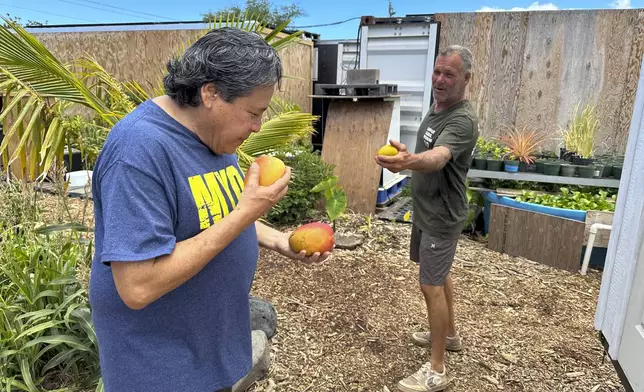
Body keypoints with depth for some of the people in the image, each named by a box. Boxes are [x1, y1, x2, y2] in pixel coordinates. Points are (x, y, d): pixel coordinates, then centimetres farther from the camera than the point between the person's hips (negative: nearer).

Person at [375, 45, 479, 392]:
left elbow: (438, 157, -44)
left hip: (442, 216, -10)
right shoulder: (436, 106, 7)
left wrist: (408, 161, -63)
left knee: (431, 285, -5)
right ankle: (449, 334, 41)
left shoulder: (463, 120, -24)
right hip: (426, 209, 10)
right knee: (439, 274, 21)